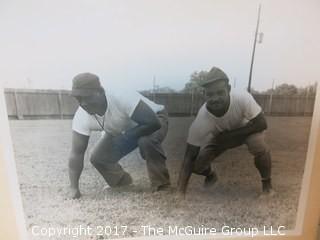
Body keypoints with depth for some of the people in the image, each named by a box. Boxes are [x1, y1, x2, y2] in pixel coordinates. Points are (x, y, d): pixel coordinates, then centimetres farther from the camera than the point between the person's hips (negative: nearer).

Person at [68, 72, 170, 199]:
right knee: (97, 157, -5)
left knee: (146, 141, -38)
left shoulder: (122, 98, -40)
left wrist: (126, 137, -35)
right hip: (121, 131, 5)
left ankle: (161, 185, -14)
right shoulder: (81, 116, -22)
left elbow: (153, 123, -39)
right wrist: (73, 187, -21)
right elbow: (76, 153, -16)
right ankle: (122, 182, 22)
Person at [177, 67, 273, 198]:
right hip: (220, 136, 1)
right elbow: (189, 157, -31)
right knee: (197, 164, -16)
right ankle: (211, 175, 22)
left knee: (259, 146, -33)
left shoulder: (243, 98, -39)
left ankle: (266, 181, -1)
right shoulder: (201, 120, -36)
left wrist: (230, 135, -31)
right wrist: (180, 191, -36)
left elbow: (261, 124, -24)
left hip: (247, 128, 0)